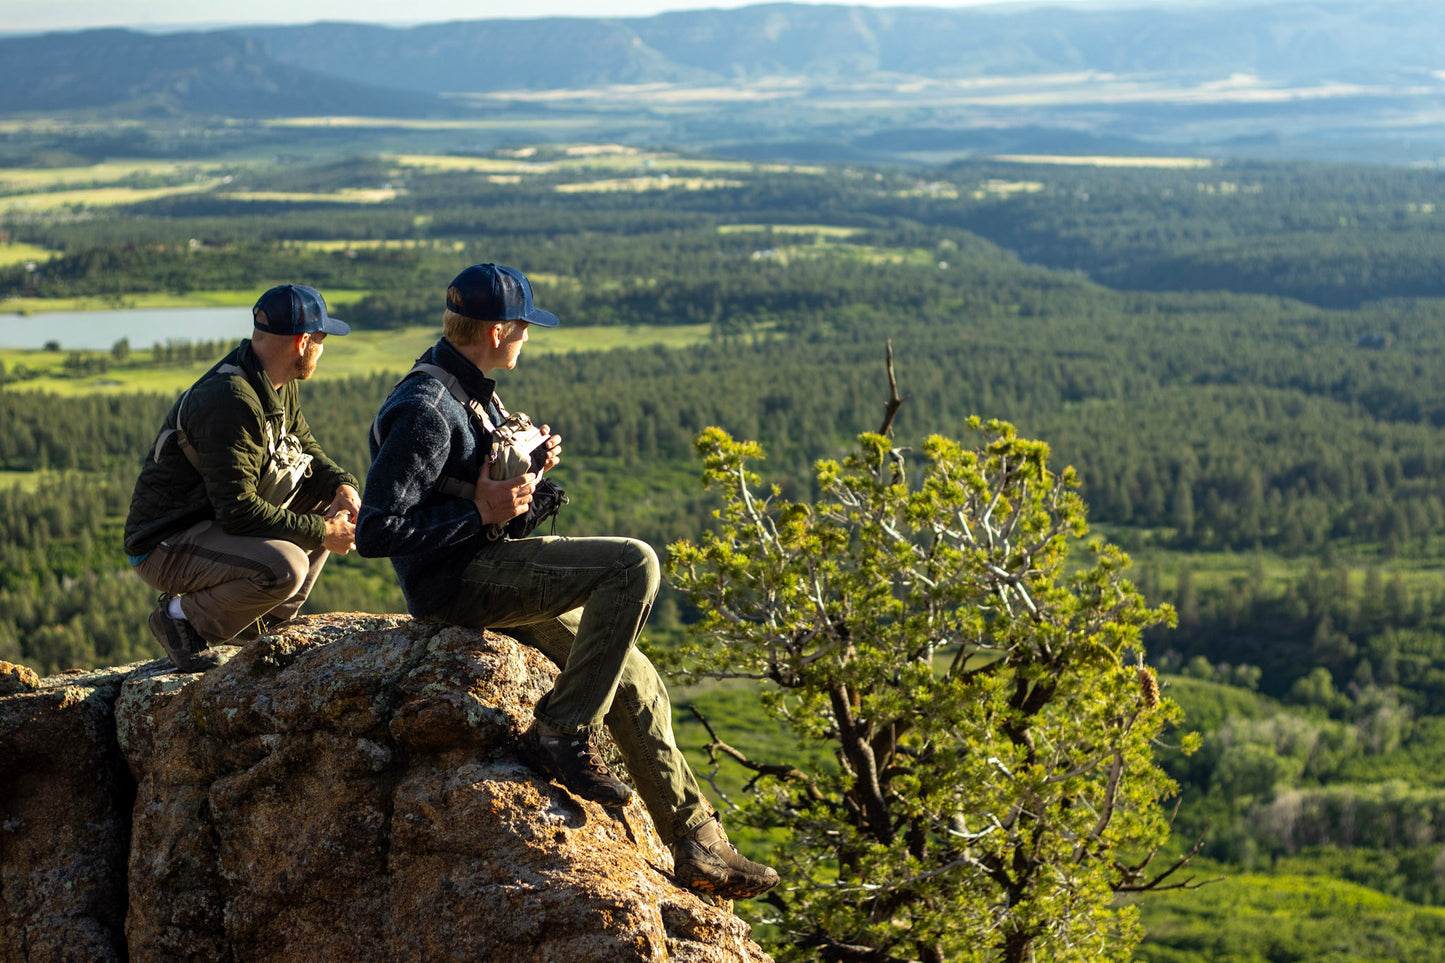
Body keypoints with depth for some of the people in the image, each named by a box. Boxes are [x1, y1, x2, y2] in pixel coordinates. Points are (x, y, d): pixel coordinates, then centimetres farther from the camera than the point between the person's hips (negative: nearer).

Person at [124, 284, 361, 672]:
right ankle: (182, 616, -8)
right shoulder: (231, 400, -27)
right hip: (166, 548, -10)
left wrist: (343, 486, -3)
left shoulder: (278, 388, 5)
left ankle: (263, 621, 9)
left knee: (328, 498, 7)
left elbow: (306, 448, 19)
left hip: (215, 525, 10)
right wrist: (321, 533, -21)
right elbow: (238, 510, -29)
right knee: (284, 565, -33)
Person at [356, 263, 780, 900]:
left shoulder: (472, 393, 14)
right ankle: (561, 733, -18)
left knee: (636, 682, 7)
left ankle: (696, 842, 11)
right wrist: (481, 513, -21)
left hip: (489, 567, 10)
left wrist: (529, 470, 5)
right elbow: (374, 532, -22)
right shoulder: (423, 411, -18)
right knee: (634, 563, -23)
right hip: (458, 583, -10)